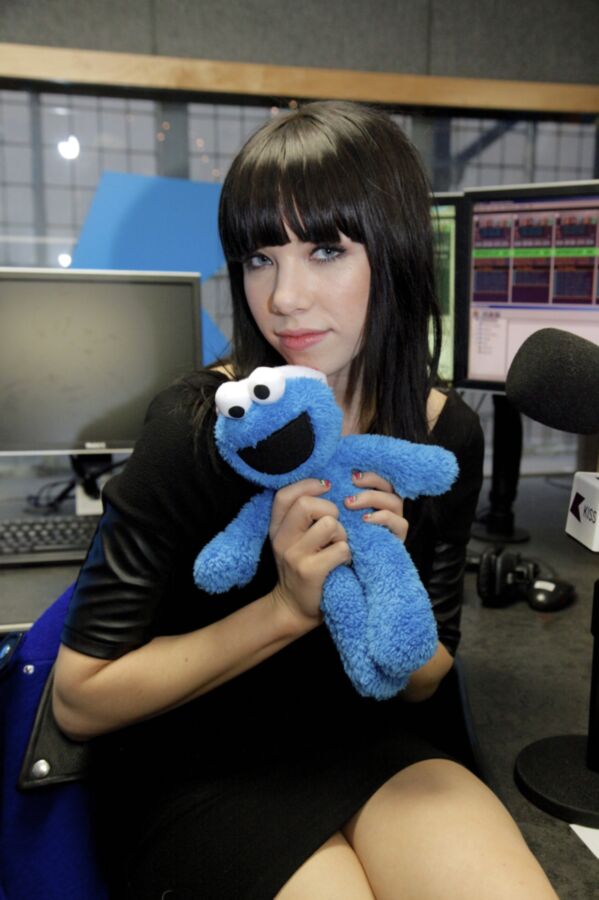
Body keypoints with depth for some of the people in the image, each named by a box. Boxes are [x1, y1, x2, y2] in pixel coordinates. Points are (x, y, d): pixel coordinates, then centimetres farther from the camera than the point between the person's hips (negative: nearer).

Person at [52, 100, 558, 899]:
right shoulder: (196, 426, -21)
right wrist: (290, 607, -26)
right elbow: (81, 698, -16)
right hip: (196, 766, -3)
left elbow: (421, 681, 1)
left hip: (367, 744, 4)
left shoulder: (445, 432, -8)